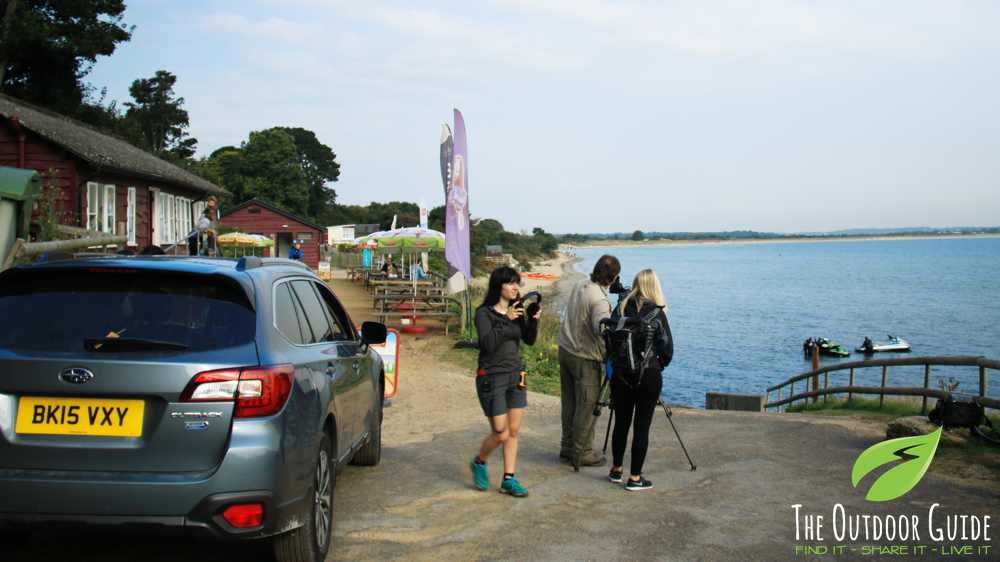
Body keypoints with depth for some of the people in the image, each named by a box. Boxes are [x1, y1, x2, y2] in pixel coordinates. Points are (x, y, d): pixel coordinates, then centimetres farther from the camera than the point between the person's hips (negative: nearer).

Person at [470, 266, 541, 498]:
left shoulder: (516, 310, 8)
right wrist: (506, 320, -24)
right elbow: (488, 344, -22)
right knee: (501, 434, -3)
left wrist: (533, 320, -9)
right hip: (491, 378, -6)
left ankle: (509, 479, 15)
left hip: (516, 376, 6)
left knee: (513, 431, 6)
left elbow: (529, 340, 7)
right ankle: (478, 463, 24)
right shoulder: (484, 313, -10)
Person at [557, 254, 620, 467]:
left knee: (570, 403, 16)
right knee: (587, 406, 2)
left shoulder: (578, 288, 5)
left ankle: (567, 447, 26)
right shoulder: (599, 300, -21)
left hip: (565, 350, 8)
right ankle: (582, 453, 9)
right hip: (585, 358, -8)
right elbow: (603, 329, -35)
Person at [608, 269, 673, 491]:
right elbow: (667, 348, -7)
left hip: (621, 374, 4)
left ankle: (616, 470, 26)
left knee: (621, 423, 15)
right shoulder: (656, 312, -8)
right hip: (648, 375, -4)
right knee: (641, 426, 3)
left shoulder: (621, 309, 2)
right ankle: (635, 478, 6)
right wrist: (659, 365, 11)